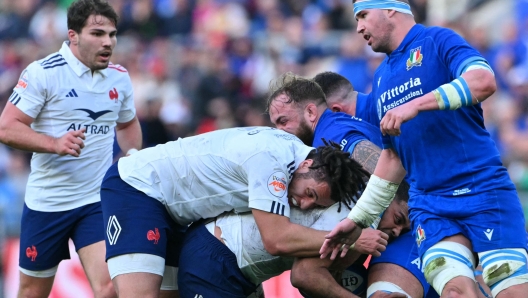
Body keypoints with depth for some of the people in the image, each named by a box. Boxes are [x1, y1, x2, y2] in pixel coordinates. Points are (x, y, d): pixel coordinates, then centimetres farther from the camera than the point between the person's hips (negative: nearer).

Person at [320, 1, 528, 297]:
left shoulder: (437, 40, -1)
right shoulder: (381, 78, 20)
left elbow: (484, 81, -20)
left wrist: (415, 105, -25)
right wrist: (357, 219, 21)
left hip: (483, 191, -5)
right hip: (428, 204, 5)